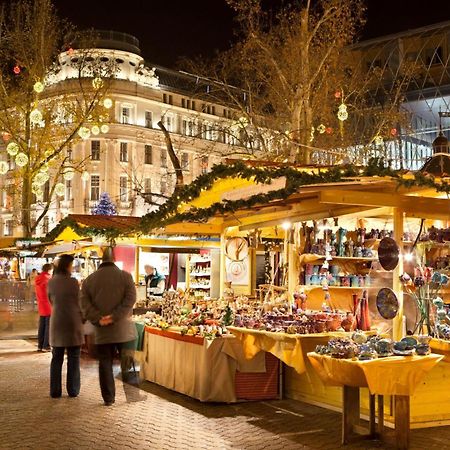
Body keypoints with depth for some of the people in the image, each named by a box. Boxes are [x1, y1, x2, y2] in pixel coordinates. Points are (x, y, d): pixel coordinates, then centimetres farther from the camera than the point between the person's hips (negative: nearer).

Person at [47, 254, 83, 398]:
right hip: (72, 323, -4)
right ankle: (73, 390, 9)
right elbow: (78, 304, -5)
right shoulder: (73, 282, -12)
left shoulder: (51, 282, 1)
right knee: (73, 358, 6)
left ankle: (55, 390, 13)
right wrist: (82, 320, 10)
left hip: (56, 323, 4)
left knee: (57, 358, 11)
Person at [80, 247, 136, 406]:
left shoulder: (89, 280, 6)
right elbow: (130, 299, -14)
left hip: (101, 331, 2)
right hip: (123, 329, -2)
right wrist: (114, 317, -16)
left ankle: (108, 398, 13)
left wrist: (98, 319, -10)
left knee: (105, 363, 10)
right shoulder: (125, 276, -3)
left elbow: (85, 303, -3)